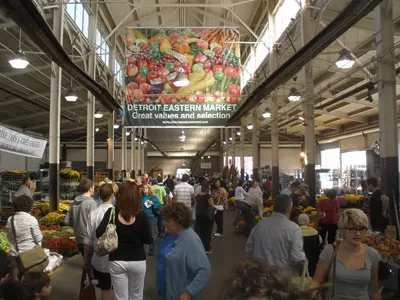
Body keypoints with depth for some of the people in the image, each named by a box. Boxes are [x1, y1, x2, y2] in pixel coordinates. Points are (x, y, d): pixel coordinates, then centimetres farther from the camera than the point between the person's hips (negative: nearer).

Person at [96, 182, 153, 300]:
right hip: (137, 261, 0)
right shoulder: (141, 216, -13)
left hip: (116, 261, 1)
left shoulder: (111, 212, -10)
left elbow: (99, 234, -12)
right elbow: (149, 240, -7)